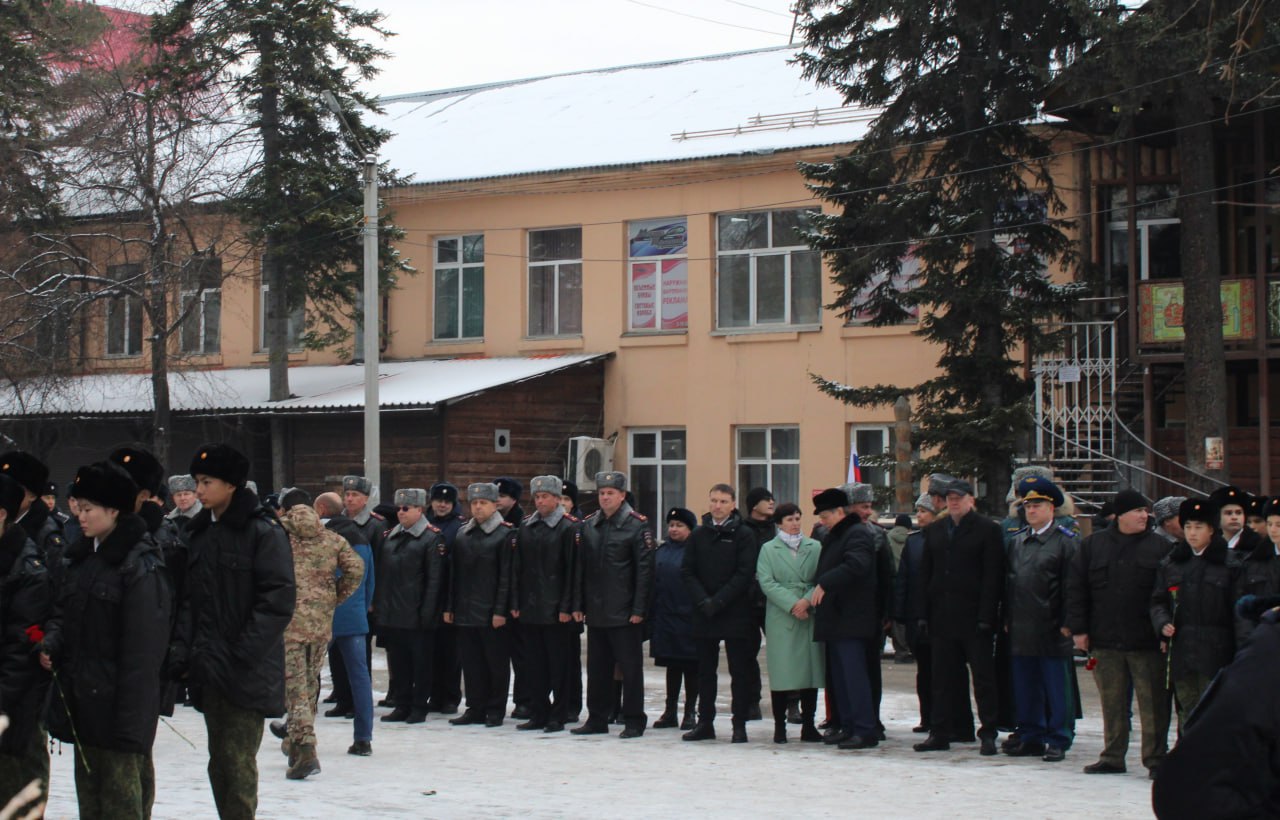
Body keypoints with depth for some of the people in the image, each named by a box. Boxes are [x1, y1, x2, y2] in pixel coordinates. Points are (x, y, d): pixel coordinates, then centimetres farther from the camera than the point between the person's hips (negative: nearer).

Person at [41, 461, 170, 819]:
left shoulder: (140, 566, -15)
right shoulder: (82, 558, 12)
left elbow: (143, 649, -17)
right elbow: (67, 614, 22)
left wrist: (131, 720, -19)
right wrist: (52, 642, -2)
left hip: (117, 703, -9)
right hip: (82, 701, 9)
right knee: (89, 791, 15)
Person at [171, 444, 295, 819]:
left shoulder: (263, 531, -7)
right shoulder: (199, 533, 14)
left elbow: (277, 602, -12)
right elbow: (189, 598, 16)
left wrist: (242, 654, -17)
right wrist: (181, 649, 3)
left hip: (247, 672, -7)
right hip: (209, 670, 7)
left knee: (237, 760, -9)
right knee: (219, 761, 11)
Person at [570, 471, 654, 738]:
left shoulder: (637, 525, -6)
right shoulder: (588, 525, 9)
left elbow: (644, 570, -8)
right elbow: (580, 567, 11)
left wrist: (638, 609, -13)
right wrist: (578, 605, 5)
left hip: (624, 613, -5)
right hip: (595, 612, 5)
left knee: (630, 667, 0)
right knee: (597, 667, 11)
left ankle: (634, 721, 7)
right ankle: (597, 719, 20)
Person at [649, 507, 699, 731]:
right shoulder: (662, 551, 10)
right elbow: (653, 582, 10)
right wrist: (652, 616, 4)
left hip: (688, 618, -5)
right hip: (666, 618, 5)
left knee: (691, 666, 4)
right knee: (672, 666, 12)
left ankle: (690, 712, 11)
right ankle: (670, 711, 18)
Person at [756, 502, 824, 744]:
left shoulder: (814, 547, 10)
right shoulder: (768, 549, 6)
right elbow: (766, 582, -4)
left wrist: (807, 601, -13)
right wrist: (792, 604, -14)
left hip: (810, 617, 2)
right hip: (780, 617, -2)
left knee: (810, 669, 2)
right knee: (781, 672, -3)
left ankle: (808, 725, 9)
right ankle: (779, 726, 3)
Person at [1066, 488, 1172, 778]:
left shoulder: (1159, 547, 2)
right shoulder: (1092, 545, 7)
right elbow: (1075, 589, 8)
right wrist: (1078, 629, 2)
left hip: (1147, 642, -2)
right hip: (1105, 640, 2)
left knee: (1153, 703, -2)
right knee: (1112, 703, 10)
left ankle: (1155, 759, 6)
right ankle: (1112, 757, 19)